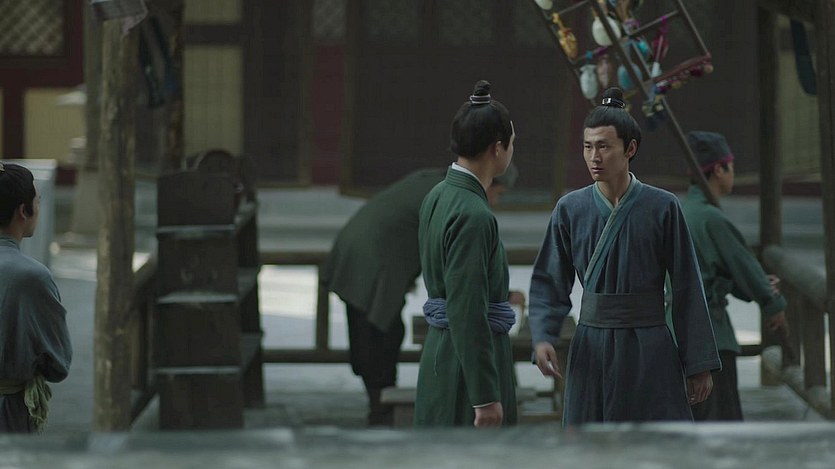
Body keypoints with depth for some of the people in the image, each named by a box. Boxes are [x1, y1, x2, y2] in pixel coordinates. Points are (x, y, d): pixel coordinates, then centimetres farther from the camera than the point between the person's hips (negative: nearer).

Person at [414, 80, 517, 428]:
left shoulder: (439, 197, 9)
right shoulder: (473, 215, -20)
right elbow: (468, 311, -23)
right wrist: (485, 397, -22)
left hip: (441, 349, 10)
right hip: (469, 360, -10)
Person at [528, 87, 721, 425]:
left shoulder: (662, 207, -4)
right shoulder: (571, 209, 3)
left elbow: (686, 289, -1)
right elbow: (549, 284, 5)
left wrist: (699, 365, -2)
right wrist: (543, 338, -14)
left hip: (649, 350, -2)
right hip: (592, 350, 2)